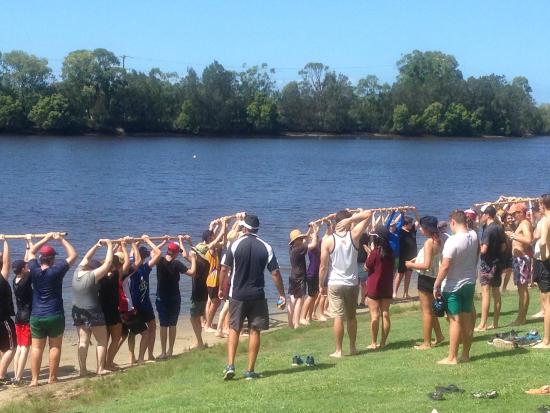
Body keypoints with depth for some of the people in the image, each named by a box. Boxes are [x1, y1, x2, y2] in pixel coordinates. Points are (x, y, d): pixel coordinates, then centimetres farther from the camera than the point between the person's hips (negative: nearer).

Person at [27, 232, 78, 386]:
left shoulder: (35, 270, -3)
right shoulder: (56, 271, -11)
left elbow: (31, 252, 14)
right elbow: (73, 255, -4)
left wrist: (46, 238, 15)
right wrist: (61, 239, 3)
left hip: (36, 317, 3)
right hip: (55, 316, -3)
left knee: (36, 347, 6)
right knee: (55, 347, 6)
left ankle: (34, 379, 4)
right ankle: (52, 378, 8)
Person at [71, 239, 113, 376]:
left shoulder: (77, 272, -1)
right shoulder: (92, 276, -19)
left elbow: (86, 258, 14)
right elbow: (108, 262, -17)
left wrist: (97, 245, 12)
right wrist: (109, 245, -8)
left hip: (77, 312, 7)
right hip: (92, 312, -7)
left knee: (83, 341, 8)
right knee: (102, 341, 6)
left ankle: (83, 370, 6)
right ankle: (100, 369, 5)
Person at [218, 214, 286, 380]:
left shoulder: (235, 244, -5)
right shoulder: (266, 247, -1)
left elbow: (224, 269, -4)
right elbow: (275, 273, -3)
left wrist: (221, 289, 9)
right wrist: (282, 294, 5)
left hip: (237, 295, 0)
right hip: (257, 296, 1)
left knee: (234, 329, 11)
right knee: (254, 331, 6)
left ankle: (230, 366, 0)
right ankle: (250, 371, 7)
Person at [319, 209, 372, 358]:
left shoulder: (328, 241, -8)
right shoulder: (353, 236, -6)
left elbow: (323, 266, -7)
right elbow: (368, 214, -1)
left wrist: (321, 285, 4)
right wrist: (350, 218, -11)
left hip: (335, 284, -2)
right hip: (352, 283, 2)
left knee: (338, 317, 0)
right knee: (351, 316, 14)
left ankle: (338, 351, 3)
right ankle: (353, 348, 23)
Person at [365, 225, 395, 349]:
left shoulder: (375, 252, -16)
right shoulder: (391, 252, 1)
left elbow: (366, 267, -6)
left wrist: (370, 252, -1)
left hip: (374, 288, -5)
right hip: (387, 288, 5)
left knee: (375, 316, -2)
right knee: (385, 314, 6)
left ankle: (373, 343, 0)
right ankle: (383, 342, 9)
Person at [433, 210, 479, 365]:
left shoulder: (452, 241, -23)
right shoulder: (474, 235, -2)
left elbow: (445, 266, -23)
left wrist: (436, 285, -15)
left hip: (453, 286, -7)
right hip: (470, 283, 7)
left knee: (455, 320, -4)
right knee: (467, 318, 11)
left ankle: (452, 357, 0)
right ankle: (465, 354, 20)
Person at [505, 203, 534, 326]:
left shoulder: (525, 224, -13)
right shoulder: (521, 224, 18)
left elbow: (529, 240, -28)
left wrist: (514, 236, -21)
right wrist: (512, 235, 13)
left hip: (523, 258, -11)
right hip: (520, 258, 11)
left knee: (522, 288, -9)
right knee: (522, 288, 13)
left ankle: (521, 318, -9)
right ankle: (522, 317, 18)